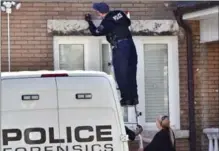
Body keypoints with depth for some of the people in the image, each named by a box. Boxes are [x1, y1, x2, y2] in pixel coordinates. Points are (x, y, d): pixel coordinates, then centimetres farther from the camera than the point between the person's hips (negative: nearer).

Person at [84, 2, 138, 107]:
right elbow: (128, 22, 23)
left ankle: (126, 98, -2)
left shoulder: (106, 22, -10)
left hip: (119, 47, -7)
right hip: (130, 44, 7)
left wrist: (89, 22, 16)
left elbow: (95, 32, 4)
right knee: (131, 73, 9)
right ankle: (134, 98, 11)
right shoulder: (120, 14, 7)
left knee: (121, 74, 0)